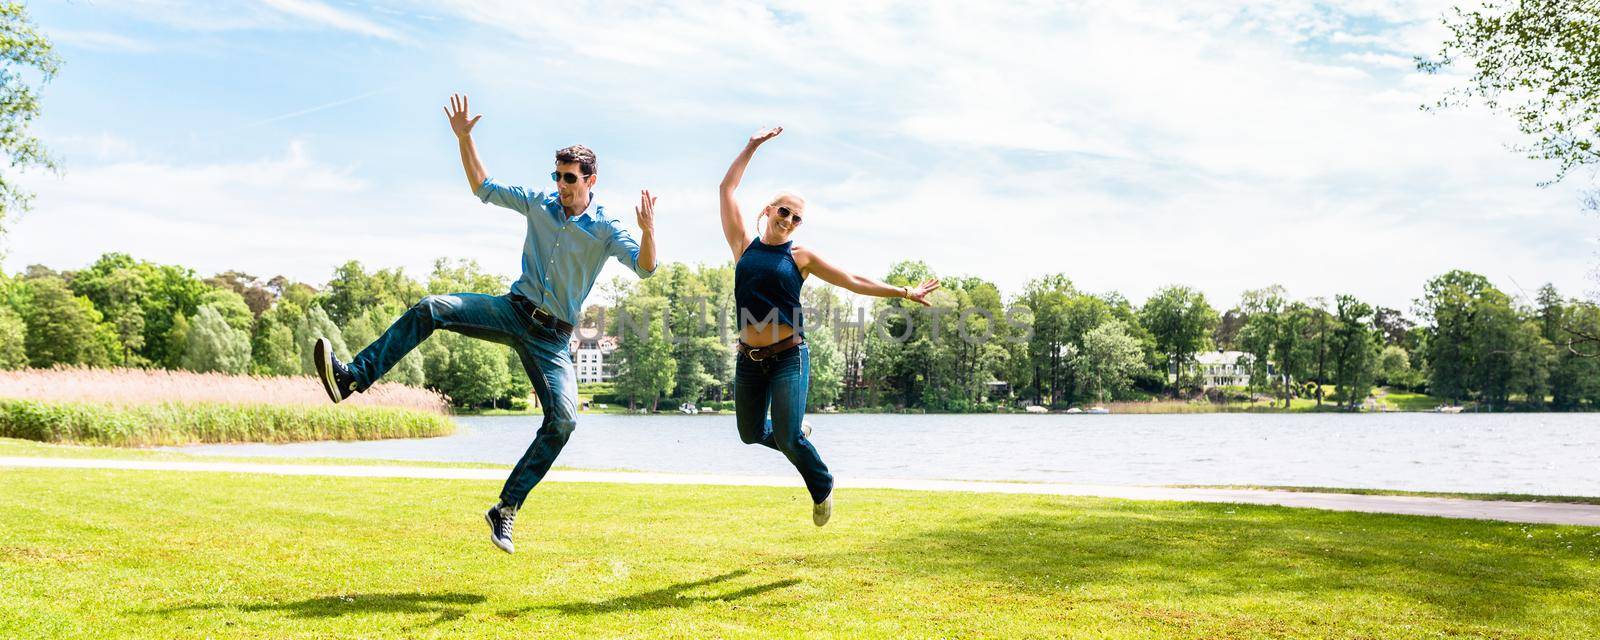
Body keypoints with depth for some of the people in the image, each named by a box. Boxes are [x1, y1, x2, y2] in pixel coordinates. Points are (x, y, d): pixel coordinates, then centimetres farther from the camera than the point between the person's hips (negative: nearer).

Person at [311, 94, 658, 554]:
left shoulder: (605, 229, -6)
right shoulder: (538, 204, 6)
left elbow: (645, 267, -19)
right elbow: (483, 188, 15)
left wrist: (648, 231, -38)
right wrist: (465, 140, 4)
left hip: (552, 335, -3)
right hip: (514, 309, 3)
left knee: (564, 420, -20)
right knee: (431, 309, -21)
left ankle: (506, 511, -9)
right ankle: (351, 378, -25)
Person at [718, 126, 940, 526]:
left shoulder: (799, 256, 4)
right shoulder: (744, 245, 7)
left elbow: (853, 281, 8)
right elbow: (727, 188, 7)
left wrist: (903, 292, 5)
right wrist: (752, 146, 9)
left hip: (789, 358, -3)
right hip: (749, 360, 3)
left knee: (788, 438, -11)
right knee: (751, 434, 12)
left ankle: (822, 488, 19)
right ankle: (799, 433, 44)